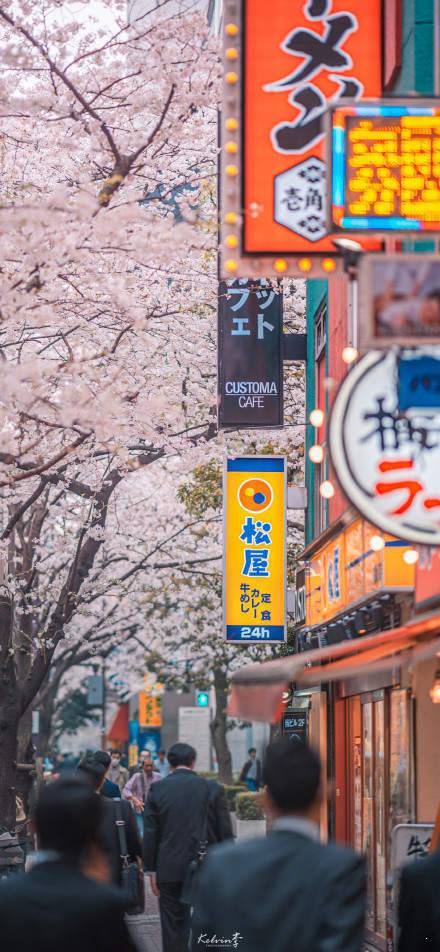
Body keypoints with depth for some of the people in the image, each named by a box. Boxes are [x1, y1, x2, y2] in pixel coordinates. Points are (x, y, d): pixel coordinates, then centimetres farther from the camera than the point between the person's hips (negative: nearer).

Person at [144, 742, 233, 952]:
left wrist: (151, 869, 5)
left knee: (174, 927, 6)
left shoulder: (157, 789, -1)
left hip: (170, 870, 0)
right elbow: (225, 832, 0)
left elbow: (150, 834, -1)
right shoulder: (213, 789, -2)